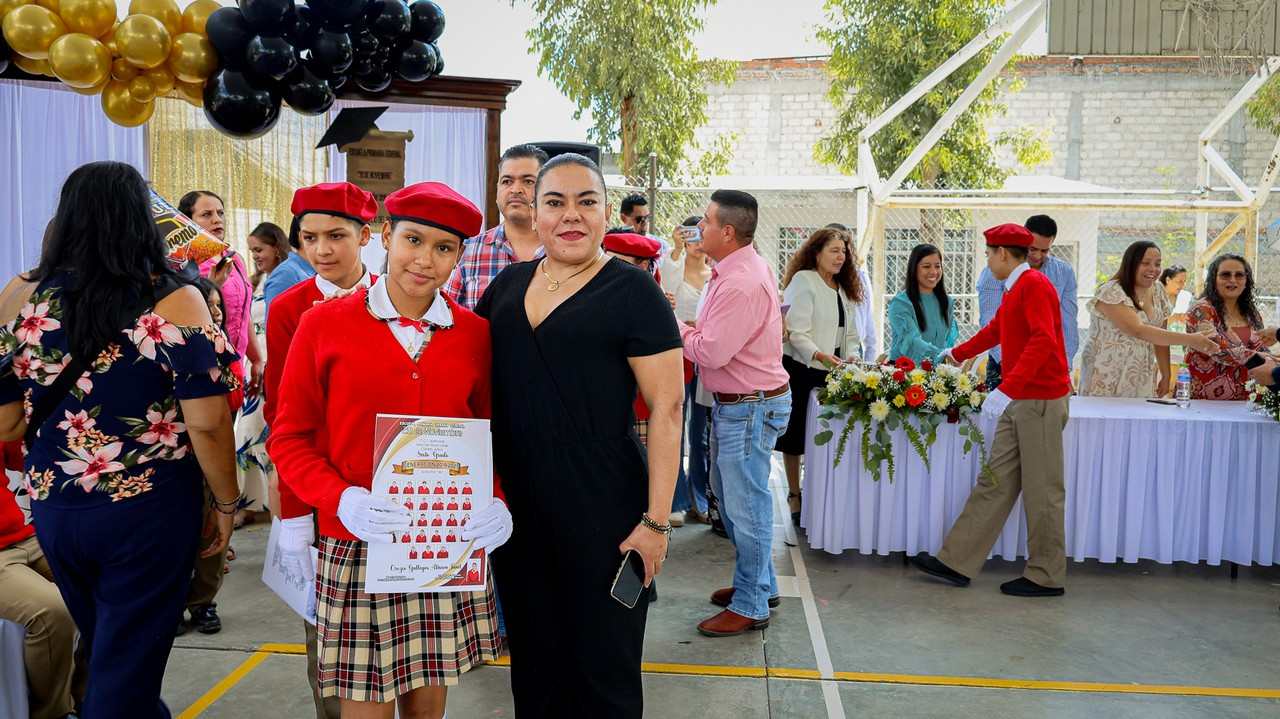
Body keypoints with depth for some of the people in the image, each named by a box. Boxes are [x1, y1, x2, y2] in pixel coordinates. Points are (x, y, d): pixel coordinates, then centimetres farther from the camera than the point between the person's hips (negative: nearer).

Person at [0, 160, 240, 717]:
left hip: (53, 507, 4)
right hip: (149, 510, -4)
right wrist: (226, 504, -3)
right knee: (126, 672, 10)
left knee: (101, 648, 26)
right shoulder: (175, 302, -14)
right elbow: (207, 423, -17)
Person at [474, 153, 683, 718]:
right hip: (515, 501, 5)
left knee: (604, 670, 10)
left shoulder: (632, 291, -8)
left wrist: (656, 521, -15)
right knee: (533, 661, 19)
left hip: (602, 504, -5)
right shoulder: (508, 284, 8)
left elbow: (666, 408, -11)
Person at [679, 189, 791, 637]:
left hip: (749, 408, -11)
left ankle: (750, 607, 15)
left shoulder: (741, 284, -24)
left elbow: (711, 352, -24)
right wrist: (694, 329, 1)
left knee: (746, 505, 1)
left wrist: (673, 327, -10)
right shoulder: (743, 268, 10)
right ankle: (761, 583, 36)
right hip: (734, 404, 11)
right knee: (729, 496, 21)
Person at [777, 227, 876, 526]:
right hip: (800, 369, -6)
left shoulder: (846, 287, 15)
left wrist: (852, 355, -4)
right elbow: (797, 333, -14)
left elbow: (851, 332, 16)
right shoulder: (803, 280, -7)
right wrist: (820, 356, -27)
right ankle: (794, 496, 15)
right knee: (795, 434, 3)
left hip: (832, 371, 6)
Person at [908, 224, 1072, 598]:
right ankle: (958, 562, 10)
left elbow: (1043, 341, -24)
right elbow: (994, 330, 35)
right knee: (996, 481, 8)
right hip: (1019, 401, 9)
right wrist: (956, 354, 48)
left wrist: (1007, 388, -30)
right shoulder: (1015, 290, 19)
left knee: (1042, 490, 0)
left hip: (1041, 400, -9)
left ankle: (1047, 577, 11)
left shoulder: (1035, 284, -12)